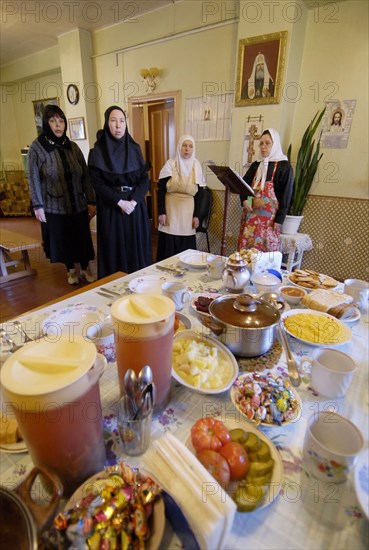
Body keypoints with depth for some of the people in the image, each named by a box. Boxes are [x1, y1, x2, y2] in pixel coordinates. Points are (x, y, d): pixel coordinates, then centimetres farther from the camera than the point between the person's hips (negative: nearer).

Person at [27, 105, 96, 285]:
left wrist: (91, 201, -2)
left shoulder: (73, 146, 5)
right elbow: (33, 179, -6)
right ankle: (71, 269, 30)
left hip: (78, 204, 3)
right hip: (54, 206, -2)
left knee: (82, 237, 9)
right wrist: (37, 205, -11)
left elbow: (85, 175, 3)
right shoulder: (37, 147, -5)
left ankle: (85, 268, 29)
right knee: (63, 239, 9)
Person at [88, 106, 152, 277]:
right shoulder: (98, 151, -2)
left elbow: (145, 179, 1)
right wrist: (120, 202, -17)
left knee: (137, 248, 7)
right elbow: (97, 183, -8)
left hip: (135, 206, 3)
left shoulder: (134, 148, 6)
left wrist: (133, 200, -14)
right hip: (110, 208, -2)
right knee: (115, 250, 2)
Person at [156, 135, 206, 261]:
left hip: (188, 210, 2)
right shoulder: (170, 164, -3)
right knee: (169, 243, 1)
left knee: (186, 244, 4)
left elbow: (199, 194, 4)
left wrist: (196, 215, -2)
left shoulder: (196, 166, 4)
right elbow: (161, 190, -4)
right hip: (171, 209, -1)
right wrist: (161, 212, -11)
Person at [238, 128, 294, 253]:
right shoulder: (255, 165, 15)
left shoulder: (284, 166, -2)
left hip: (269, 217, -5)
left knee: (264, 252, -5)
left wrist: (279, 220, -13)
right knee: (245, 250, 2)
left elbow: (286, 196, -7)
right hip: (250, 215, 5)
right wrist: (244, 200, -8)